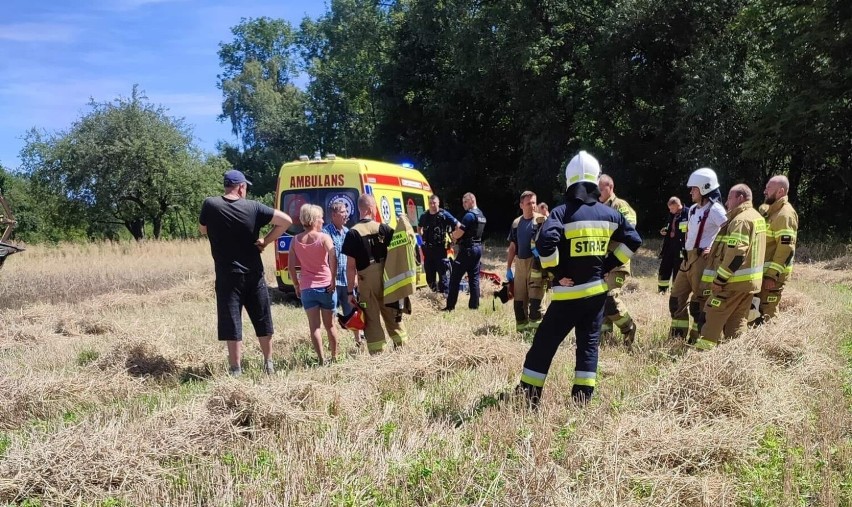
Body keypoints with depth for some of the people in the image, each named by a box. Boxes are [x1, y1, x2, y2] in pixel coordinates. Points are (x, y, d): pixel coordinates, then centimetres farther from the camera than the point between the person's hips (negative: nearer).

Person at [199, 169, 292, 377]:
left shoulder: (210, 205, -7)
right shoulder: (253, 207, -6)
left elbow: (203, 230, 11)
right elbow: (286, 221, -6)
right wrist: (266, 241, 0)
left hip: (227, 276, -1)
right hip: (253, 274, 1)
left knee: (231, 324, 3)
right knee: (263, 321, 15)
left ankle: (236, 371, 5)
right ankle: (269, 364, 25)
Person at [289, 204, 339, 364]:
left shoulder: (295, 240, 4)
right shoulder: (324, 237, -6)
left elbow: (291, 266, 1)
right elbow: (333, 259, -21)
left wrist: (296, 286, 9)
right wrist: (333, 280, -12)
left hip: (306, 288, 1)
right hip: (325, 287, -1)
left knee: (314, 326, 2)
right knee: (330, 325, 12)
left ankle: (321, 360, -4)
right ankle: (334, 357, 22)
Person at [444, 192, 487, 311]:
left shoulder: (469, 215, -16)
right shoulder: (481, 215, 15)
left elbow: (458, 234, -18)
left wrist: (453, 234, 3)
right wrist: (458, 228, 7)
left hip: (467, 249, -9)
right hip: (478, 248, 9)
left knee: (455, 278, -3)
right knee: (474, 278, 10)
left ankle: (450, 306, -2)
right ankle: (474, 306, 10)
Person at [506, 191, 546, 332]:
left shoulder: (542, 220, -4)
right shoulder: (516, 223, 11)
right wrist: (508, 268, 12)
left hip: (536, 264, -5)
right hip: (520, 264, 5)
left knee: (535, 298, -8)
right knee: (519, 299, 9)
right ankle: (521, 329, 19)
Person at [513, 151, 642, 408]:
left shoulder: (562, 212, -11)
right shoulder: (609, 214, 5)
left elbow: (545, 242, -26)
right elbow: (633, 240, 11)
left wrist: (557, 273, -13)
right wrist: (607, 266, 12)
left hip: (569, 292, -4)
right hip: (597, 290, 4)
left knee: (544, 343, 4)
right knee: (589, 344, 12)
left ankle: (528, 398, 9)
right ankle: (582, 401, 11)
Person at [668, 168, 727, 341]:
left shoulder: (714, 210, -13)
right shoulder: (693, 209, 15)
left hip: (702, 259, -9)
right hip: (688, 258, 9)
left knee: (699, 301, 0)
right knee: (677, 296, 11)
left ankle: (697, 338, 10)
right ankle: (678, 334, 21)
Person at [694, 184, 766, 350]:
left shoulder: (741, 220, -16)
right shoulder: (757, 217, 16)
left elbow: (735, 254, -24)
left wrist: (719, 279, -20)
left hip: (733, 281, -9)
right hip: (750, 281, 9)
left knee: (712, 317, -4)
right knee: (738, 321, 13)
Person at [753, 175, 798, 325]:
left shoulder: (785, 214, -17)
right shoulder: (771, 211, 15)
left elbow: (786, 249, -23)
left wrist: (772, 275, -24)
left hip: (772, 275, -10)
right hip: (762, 272, 10)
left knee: (767, 315, -5)